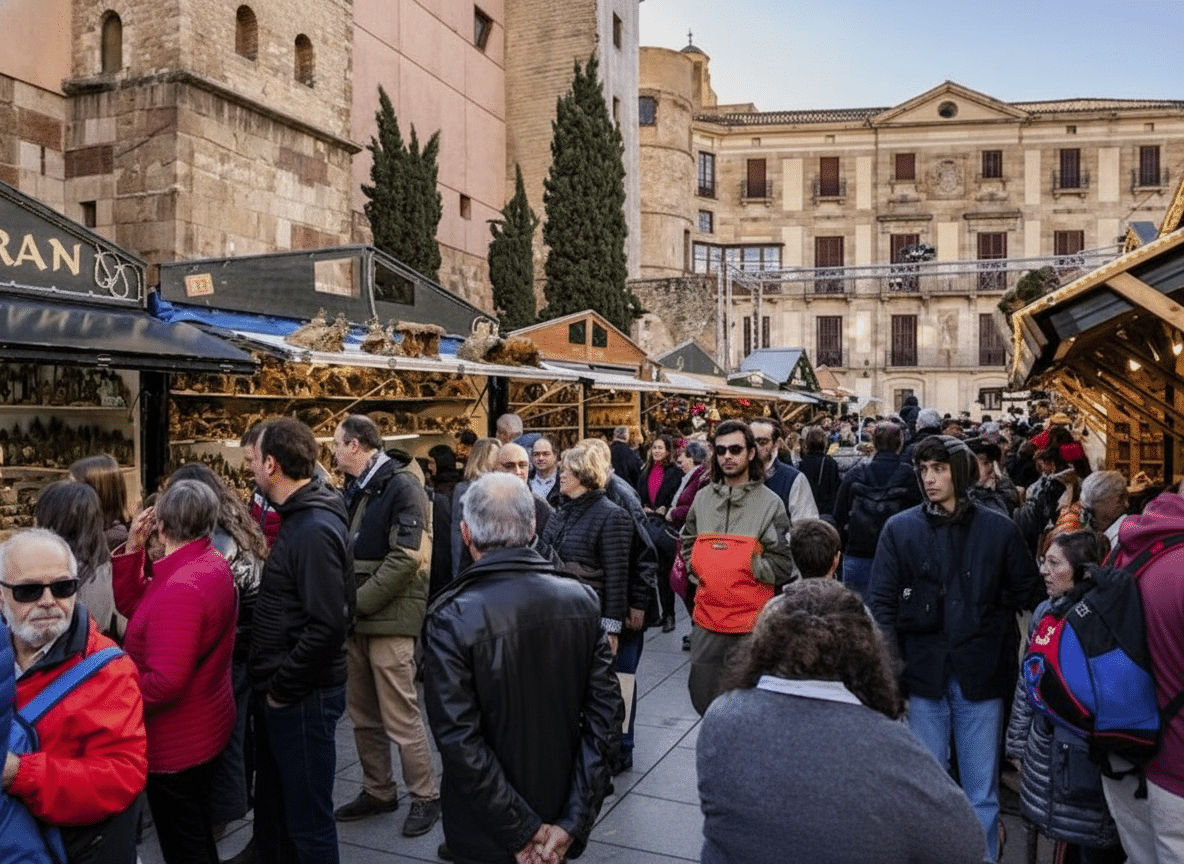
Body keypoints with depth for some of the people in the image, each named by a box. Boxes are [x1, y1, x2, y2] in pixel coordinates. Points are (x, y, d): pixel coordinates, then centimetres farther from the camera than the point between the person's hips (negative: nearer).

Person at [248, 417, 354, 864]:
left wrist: (281, 688, -17)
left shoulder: (315, 529, -22)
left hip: (302, 697, -10)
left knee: (307, 819, 5)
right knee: (272, 809, 23)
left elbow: (326, 625, -28)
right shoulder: (299, 518, 10)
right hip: (278, 692, 10)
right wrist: (270, 686, 12)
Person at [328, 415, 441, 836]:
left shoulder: (402, 485, -12)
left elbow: (406, 558, -20)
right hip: (358, 618, 8)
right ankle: (377, 790, 29)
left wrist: (356, 604, -18)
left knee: (400, 716, -2)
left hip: (390, 618, -8)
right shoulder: (355, 490, 15)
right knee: (363, 715, 15)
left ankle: (425, 796, 13)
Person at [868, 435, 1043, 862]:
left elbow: (1029, 594, 6)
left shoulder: (998, 529, 0)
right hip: (925, 674, 0)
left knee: (982, 794, 11)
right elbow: (883, 604, -1)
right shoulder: (900, 529, -1)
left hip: (981, 677, 0)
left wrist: (1007, 652, -3)